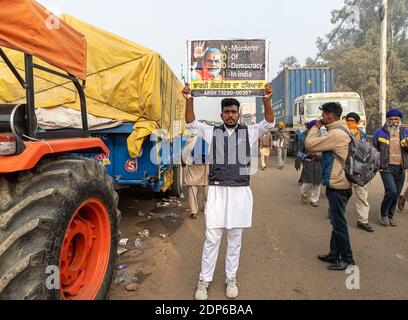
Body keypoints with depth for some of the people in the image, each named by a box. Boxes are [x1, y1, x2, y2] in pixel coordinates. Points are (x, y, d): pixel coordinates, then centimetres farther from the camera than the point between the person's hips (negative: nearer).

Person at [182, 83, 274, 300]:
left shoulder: (249, 132, 5)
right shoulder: (212, 132, 6)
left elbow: (269, 124, -6)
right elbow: (191, 125, -2)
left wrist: (267, 100, -21)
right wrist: (189, 100, -16)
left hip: (240, 192, 1)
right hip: (217, 191, 0)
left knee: (235, 239, 12)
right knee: (212, 238, 4)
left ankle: (231, 278, 28)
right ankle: (204, 280, 19)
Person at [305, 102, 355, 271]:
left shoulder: (336, 133, -20)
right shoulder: (343, 131, 13)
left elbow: (309, 144, -17)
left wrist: (316, 127, -6)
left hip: (337, 184, -10)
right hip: (340, 182, 10)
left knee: (339, 223, 2)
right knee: (336, 221, 17)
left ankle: (347, 259, 16)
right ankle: (334, 254, 30)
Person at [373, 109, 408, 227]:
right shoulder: (380, 132, 0)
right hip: (386, 167, -4)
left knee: (396, 194, 8)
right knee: (391, 191, -17)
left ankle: (390, 216, 25)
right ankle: (384, 215, 4)